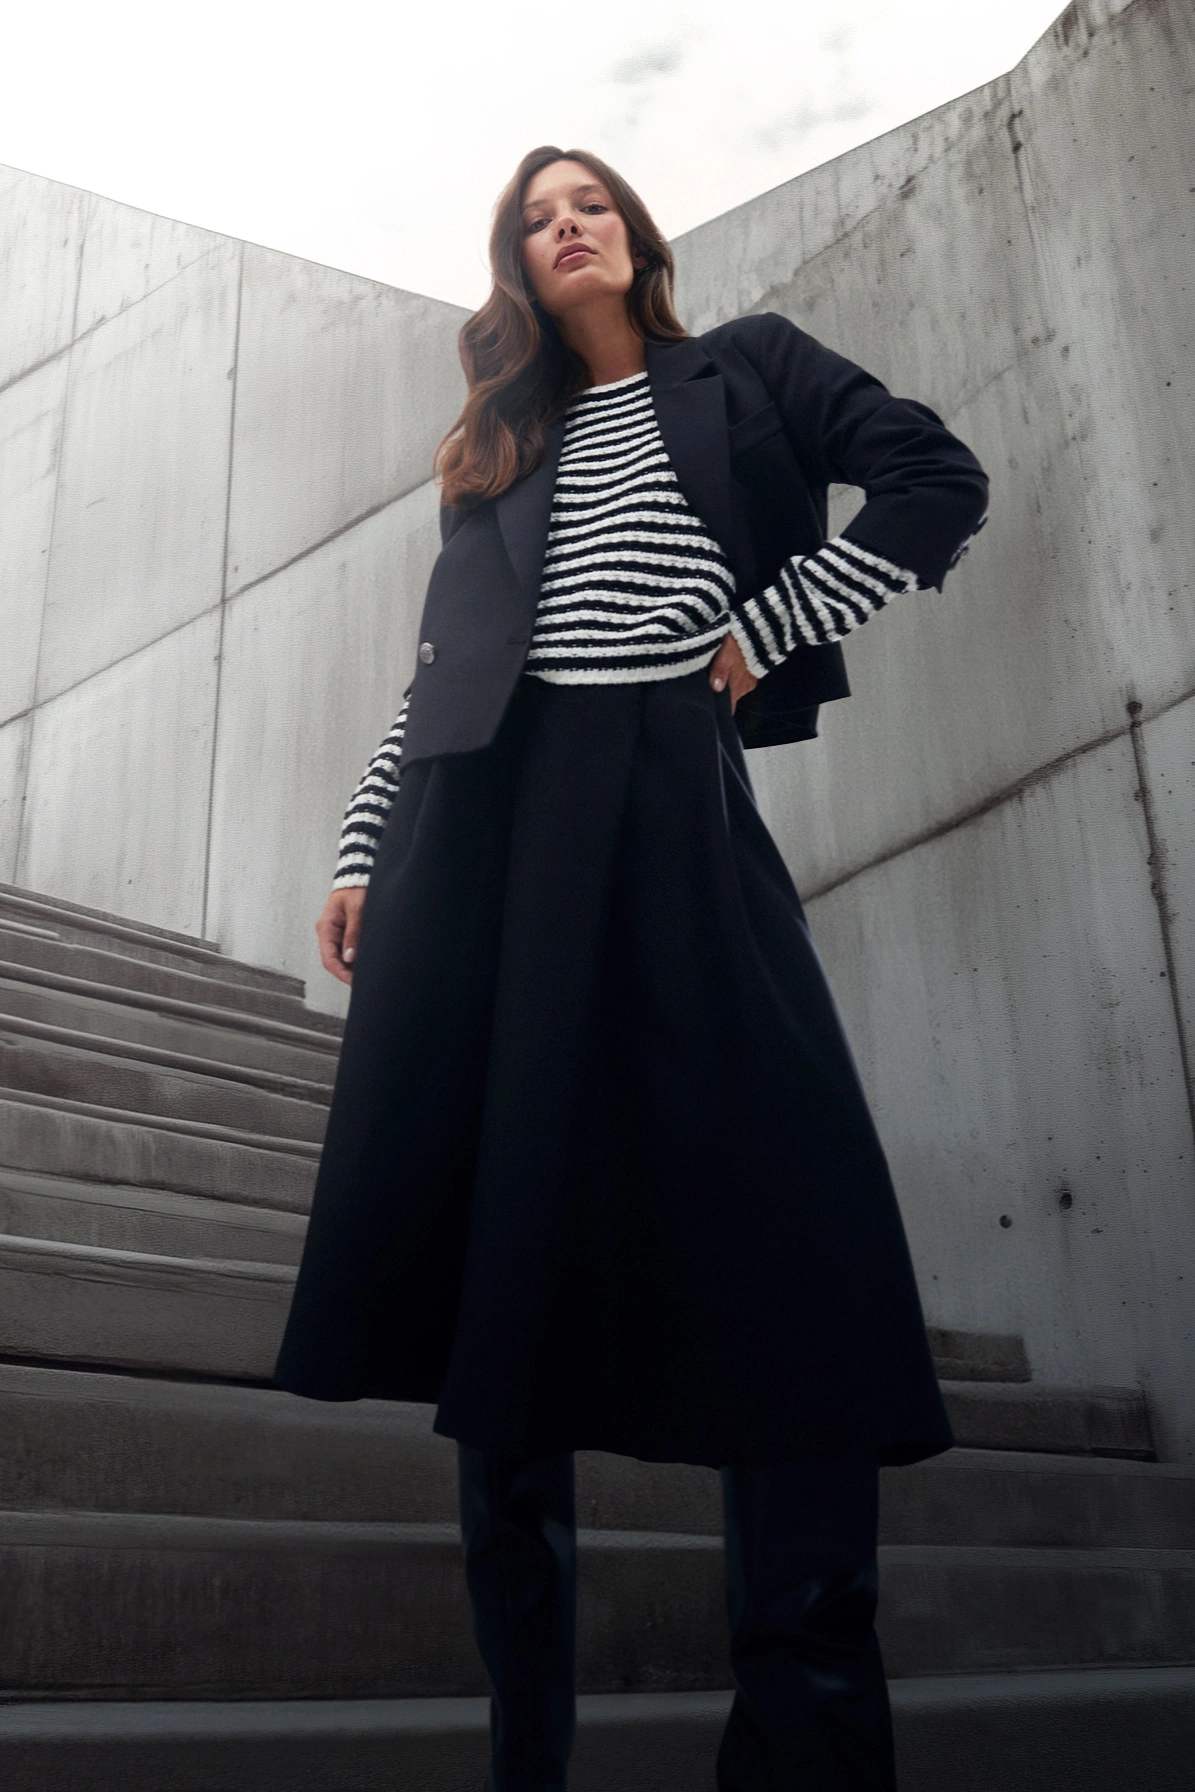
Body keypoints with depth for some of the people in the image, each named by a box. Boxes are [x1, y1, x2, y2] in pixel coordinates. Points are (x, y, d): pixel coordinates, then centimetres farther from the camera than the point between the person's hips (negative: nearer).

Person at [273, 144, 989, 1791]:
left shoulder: (746, 366, 19)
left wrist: (769, 625, -2)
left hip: (670, 793, -2)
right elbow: (439, 664, 18)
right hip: (487, 809, 3)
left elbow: (938, 481, 6)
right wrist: (364, 848, 8)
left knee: (788, 1217, -15)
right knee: (495, 1225, -3)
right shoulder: (500, 442, 26)